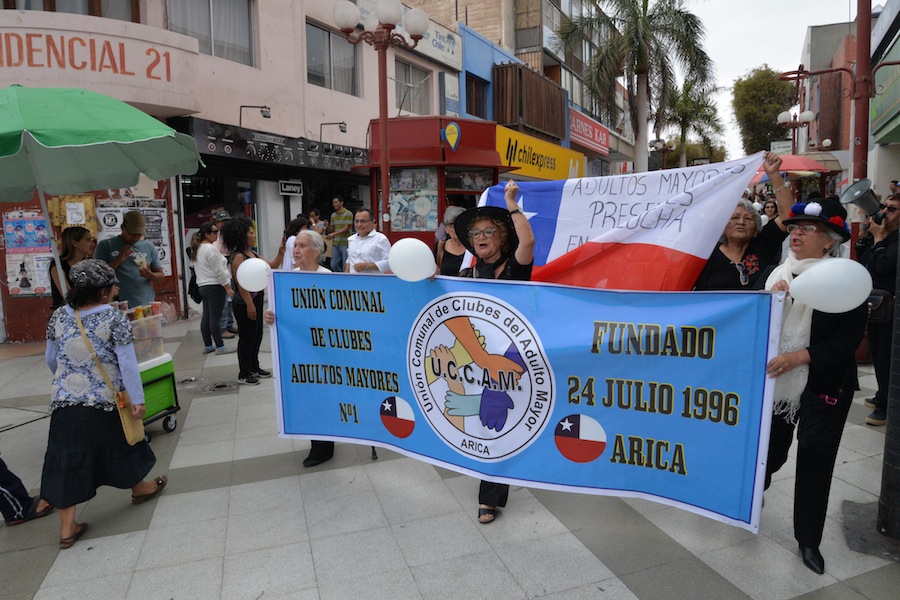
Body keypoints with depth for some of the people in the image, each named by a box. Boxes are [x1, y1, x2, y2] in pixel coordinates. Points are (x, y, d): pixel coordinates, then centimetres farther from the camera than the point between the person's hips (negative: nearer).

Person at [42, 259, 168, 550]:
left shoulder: (59, 316, 2)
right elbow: (127, 363, -15)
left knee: (69, 462, 8)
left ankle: (67, 527, 13)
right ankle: (139, 488, 42)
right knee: (119, 446, 19)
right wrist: (137, 400, -9)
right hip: (104, 403, -3)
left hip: (64, 404, 4)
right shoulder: (115, 319, -13)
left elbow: (50, 359, 13)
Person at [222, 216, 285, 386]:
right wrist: (249, 305, -23)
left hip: (256, 300, 9)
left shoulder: (252, 253, 11)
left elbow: (272, 266, 17)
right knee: (247, 338, 0)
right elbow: (240, 283, -21)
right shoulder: (238, 256, -16)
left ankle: (254, 368, 31)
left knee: (257, 336, 17)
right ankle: (244, 374, 11)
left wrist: (281, 252, 2)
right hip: (245, 304, -9)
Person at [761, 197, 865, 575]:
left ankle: (808, 540, 25)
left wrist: (800, 356, -22)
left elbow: (850, 337, -12)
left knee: (815, 463, 7)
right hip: (774, 382, 2)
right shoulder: (776, 273, 1)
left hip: (824, 386, -2)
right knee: (768, 450, 13)